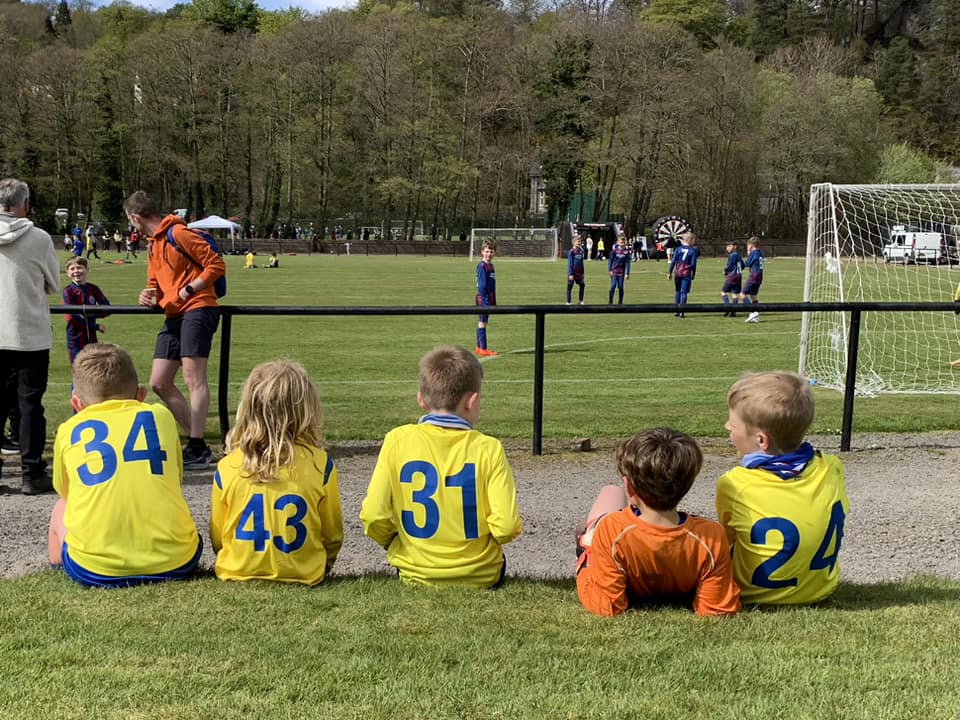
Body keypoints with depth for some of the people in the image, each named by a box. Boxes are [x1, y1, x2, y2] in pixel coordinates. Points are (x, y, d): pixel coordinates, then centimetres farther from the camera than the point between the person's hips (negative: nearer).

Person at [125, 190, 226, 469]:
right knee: (159, 383, 7)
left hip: (197, 309, -10)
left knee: (193, 377, -13)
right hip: (174, 316, 10)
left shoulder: (178, 233, -6)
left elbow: (216, 265, -11)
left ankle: (197, 450, -13)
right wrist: (148, 296, 4)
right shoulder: (152, 245, 22)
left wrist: (189, 290, -15)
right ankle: (196, 442, 11)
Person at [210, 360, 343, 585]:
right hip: (302, 576, 1)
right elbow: (332, 535, 2)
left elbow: (217, 537, 3)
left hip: (238, 574, -1)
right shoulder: (320, 465, -10)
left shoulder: (227, 467, -9)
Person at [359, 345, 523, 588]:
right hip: (481, 577, 0)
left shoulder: (398, 440, -8)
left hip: (416, 575, 0)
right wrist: (482, 538, 7)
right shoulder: (488, 448, -11)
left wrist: (393, 542, 10)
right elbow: (506, 525, -16)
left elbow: (373, 515, -11)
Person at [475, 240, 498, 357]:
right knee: (482, 322, -6)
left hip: (490, 298, 9)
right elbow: (481, 285, -17)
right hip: (483, 298, -9)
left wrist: (493, 301, 17)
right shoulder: (482, 266, -13)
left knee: (482, 322, 12)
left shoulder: (490, 265, 13)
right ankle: (483, 349, -5)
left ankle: (479, 347, 17)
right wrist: (485, 300, -20)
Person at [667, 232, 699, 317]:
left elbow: (673, 261, 0)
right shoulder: (693, 251, -1)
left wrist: (669, 272, 4)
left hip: (677, 273, 2)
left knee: (677, 291, 15)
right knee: (684, 292, -2)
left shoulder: (678, 249, 3)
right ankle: (681, 312, -8)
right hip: (687, 274, -2)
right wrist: (693, 274, 7)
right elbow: (693, 264, -4)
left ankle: (677, 311, 17)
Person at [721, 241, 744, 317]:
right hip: (739, 276, 8)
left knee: (723, 291, 0)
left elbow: (729, 266, -15)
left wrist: (725, 271, 4)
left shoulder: (732, 255, -12)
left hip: (732, 276, -8)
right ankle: (733, 312, 4)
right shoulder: (738, 255, 14)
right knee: (735, 293, 7)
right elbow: (742, 266, 19)